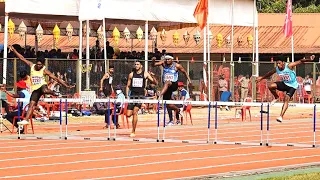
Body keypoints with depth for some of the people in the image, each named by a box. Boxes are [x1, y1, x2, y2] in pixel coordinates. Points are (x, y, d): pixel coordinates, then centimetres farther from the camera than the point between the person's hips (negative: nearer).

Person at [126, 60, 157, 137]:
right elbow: (128, 86, 16)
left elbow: (155, 83, 3)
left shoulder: (145, 74, 5)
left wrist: (153, 78, -18)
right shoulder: (131, 74, 10)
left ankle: (133, 132, -10)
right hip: (132, 95, 3)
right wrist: (127, 95, 4)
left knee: (135, 112, -17)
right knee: (128, 114, -6)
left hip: (140, 95, -3)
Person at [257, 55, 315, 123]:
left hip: (292, 86, -5)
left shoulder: (289, 66, -25)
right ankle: (276, 98, 14)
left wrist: (309, 59, -42)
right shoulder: (276, 69, -10)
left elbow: (300, 61, -28)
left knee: (286, 99, -21)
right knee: (271, 86, -16)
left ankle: (281, 116, -25)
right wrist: (262, 78, 22)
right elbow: (269, 73, 10)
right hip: (284, 83, 5)